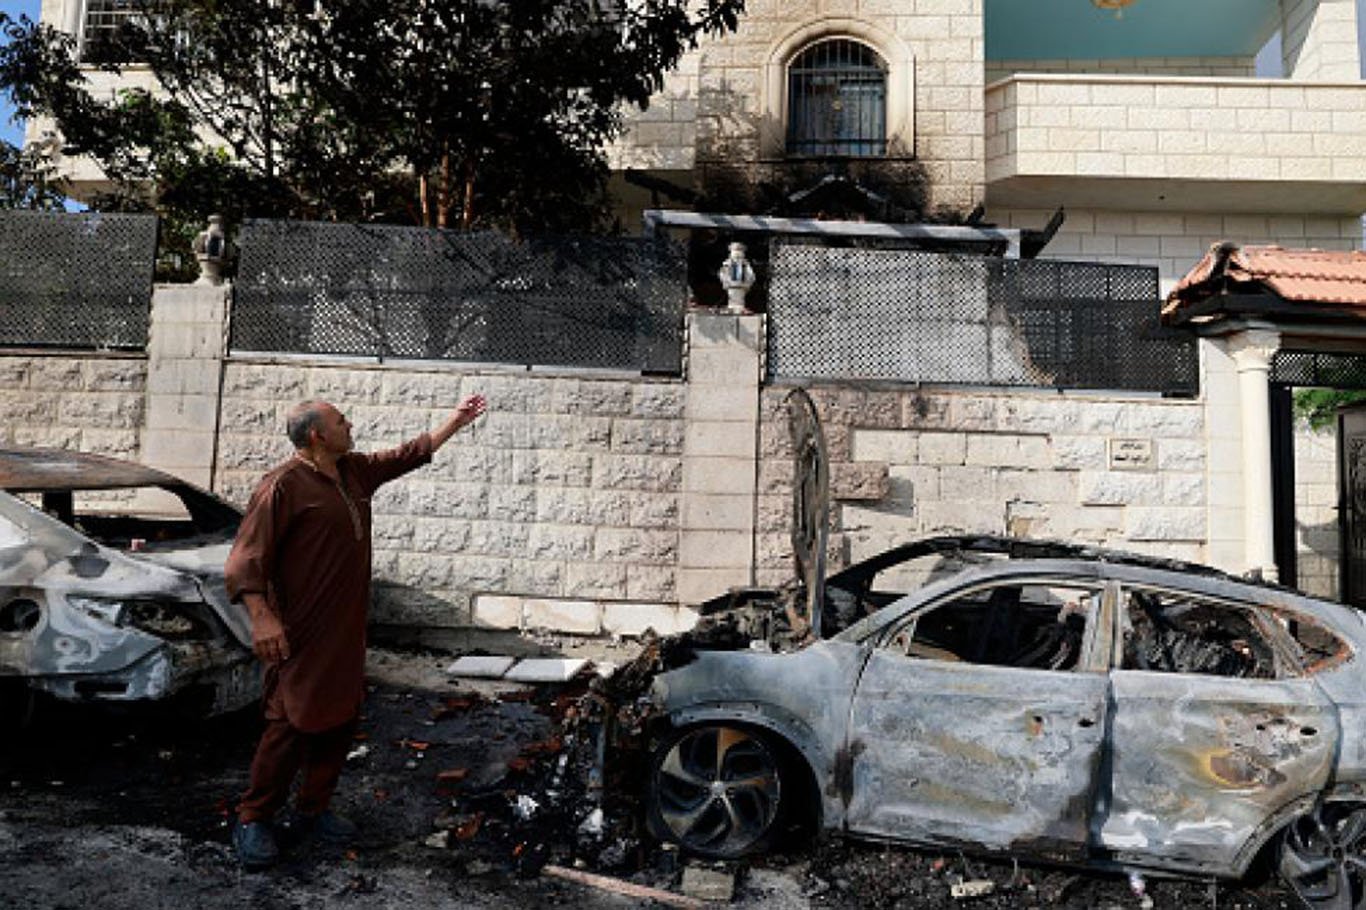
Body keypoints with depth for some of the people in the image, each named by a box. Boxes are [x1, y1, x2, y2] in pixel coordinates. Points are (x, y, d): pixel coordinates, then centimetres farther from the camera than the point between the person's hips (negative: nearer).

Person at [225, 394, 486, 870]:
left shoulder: (355, 471, 10)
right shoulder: (283, 485, -14)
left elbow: (410, 453, 22)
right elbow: (246, 557, -17)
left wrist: (456, 421, 22)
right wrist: (261, 617, -25)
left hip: (347, 631, 8)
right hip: (301, 635, -8)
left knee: (340, 722, 13)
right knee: (292, 724, -3)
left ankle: (314, 810, 28)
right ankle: (253, 821, 14)